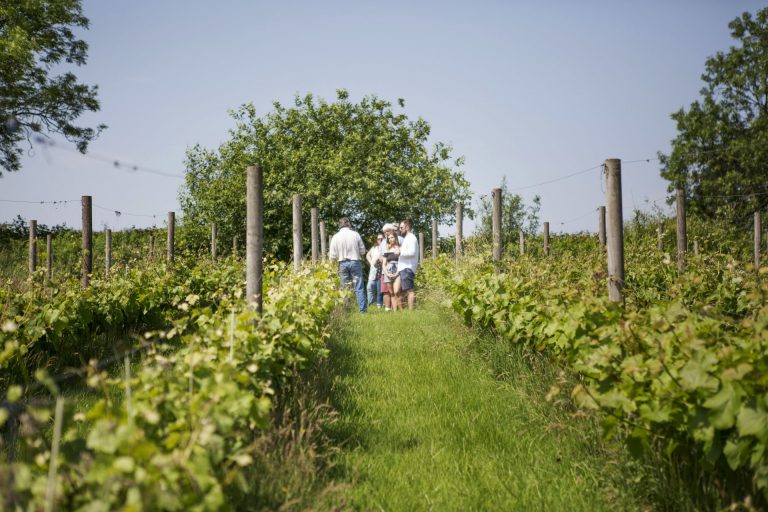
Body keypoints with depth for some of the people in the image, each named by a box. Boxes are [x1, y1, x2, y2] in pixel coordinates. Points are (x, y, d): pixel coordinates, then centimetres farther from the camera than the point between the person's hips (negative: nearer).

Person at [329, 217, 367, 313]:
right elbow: (363, 250, 1)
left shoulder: (336, 237, -3)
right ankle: (363, 309, 0)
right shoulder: (355, 234, -4)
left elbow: (332, 255, -2)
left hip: (343, 263, 1)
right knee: (359, 288, 2)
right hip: (355, 262, -1)